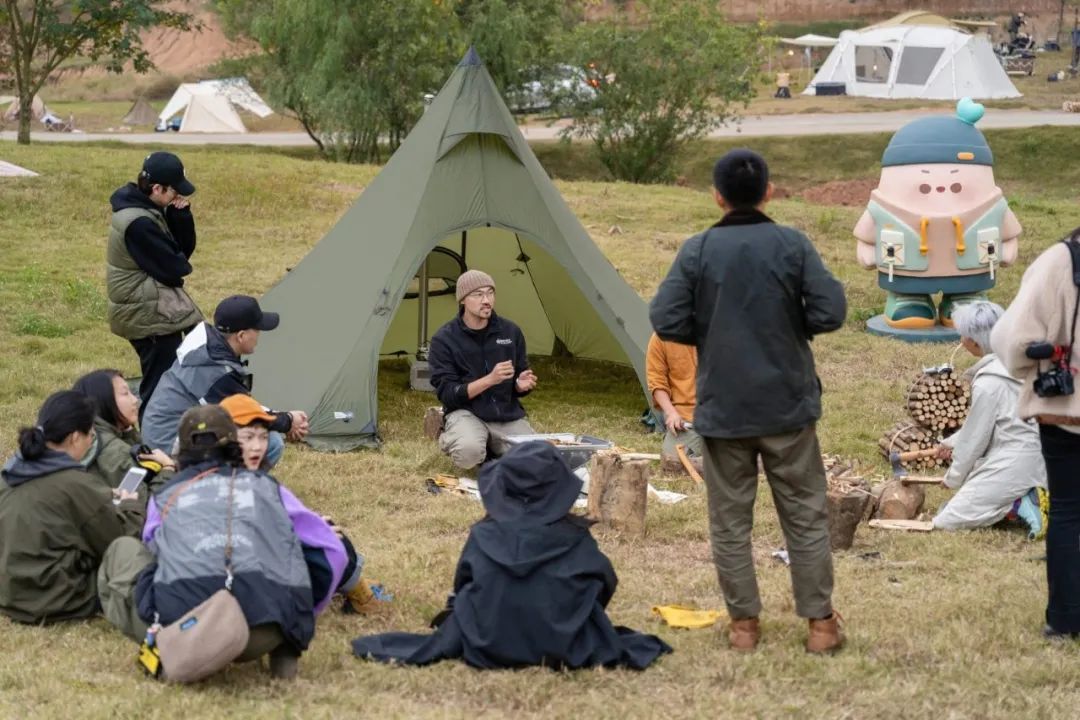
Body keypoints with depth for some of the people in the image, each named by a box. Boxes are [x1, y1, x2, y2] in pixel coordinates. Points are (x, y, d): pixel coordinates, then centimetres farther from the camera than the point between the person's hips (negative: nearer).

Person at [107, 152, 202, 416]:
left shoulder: (148, 209, 7)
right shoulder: (138, 224, -24)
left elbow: (185, 249, 8)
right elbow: (172, 269, -21)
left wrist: (181, 214, -8)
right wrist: (184, 264, 1)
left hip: (154, 310, 10)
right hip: (150, 315, -10)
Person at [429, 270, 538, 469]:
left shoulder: (510, 331, 2)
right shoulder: (444, 339, -10)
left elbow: (516, 387, 11)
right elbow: (447, 394, -14)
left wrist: (521, 385, -15)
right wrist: (489, 380, -25)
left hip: (507, 414, 4)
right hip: (466, 412, -4)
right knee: (469, 453, -36)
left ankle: (489, 447, 11)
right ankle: (450, 439, 3)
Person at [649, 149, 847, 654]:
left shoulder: (698, 251, -6)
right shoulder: (792, 245, -6)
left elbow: (666, 320, -10)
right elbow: (829, 312, -11)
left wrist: (708, 336, 8)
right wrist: (790, 327, 8)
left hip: (722, 408, 0)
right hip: (787, 405, 0)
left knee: (730, 517, 11)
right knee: (805, 513, 10)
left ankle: (744, 623, 14)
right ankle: (820, 622, 13)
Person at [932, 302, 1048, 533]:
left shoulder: (988, 382, -19)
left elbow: (974, 438, -10)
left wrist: (954, 478, 5)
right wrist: (952, 442, 29)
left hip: (1012, 464, -9)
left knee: (945, 522, -6)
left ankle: (1016, 504, -13)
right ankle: (1021, 497, 5)